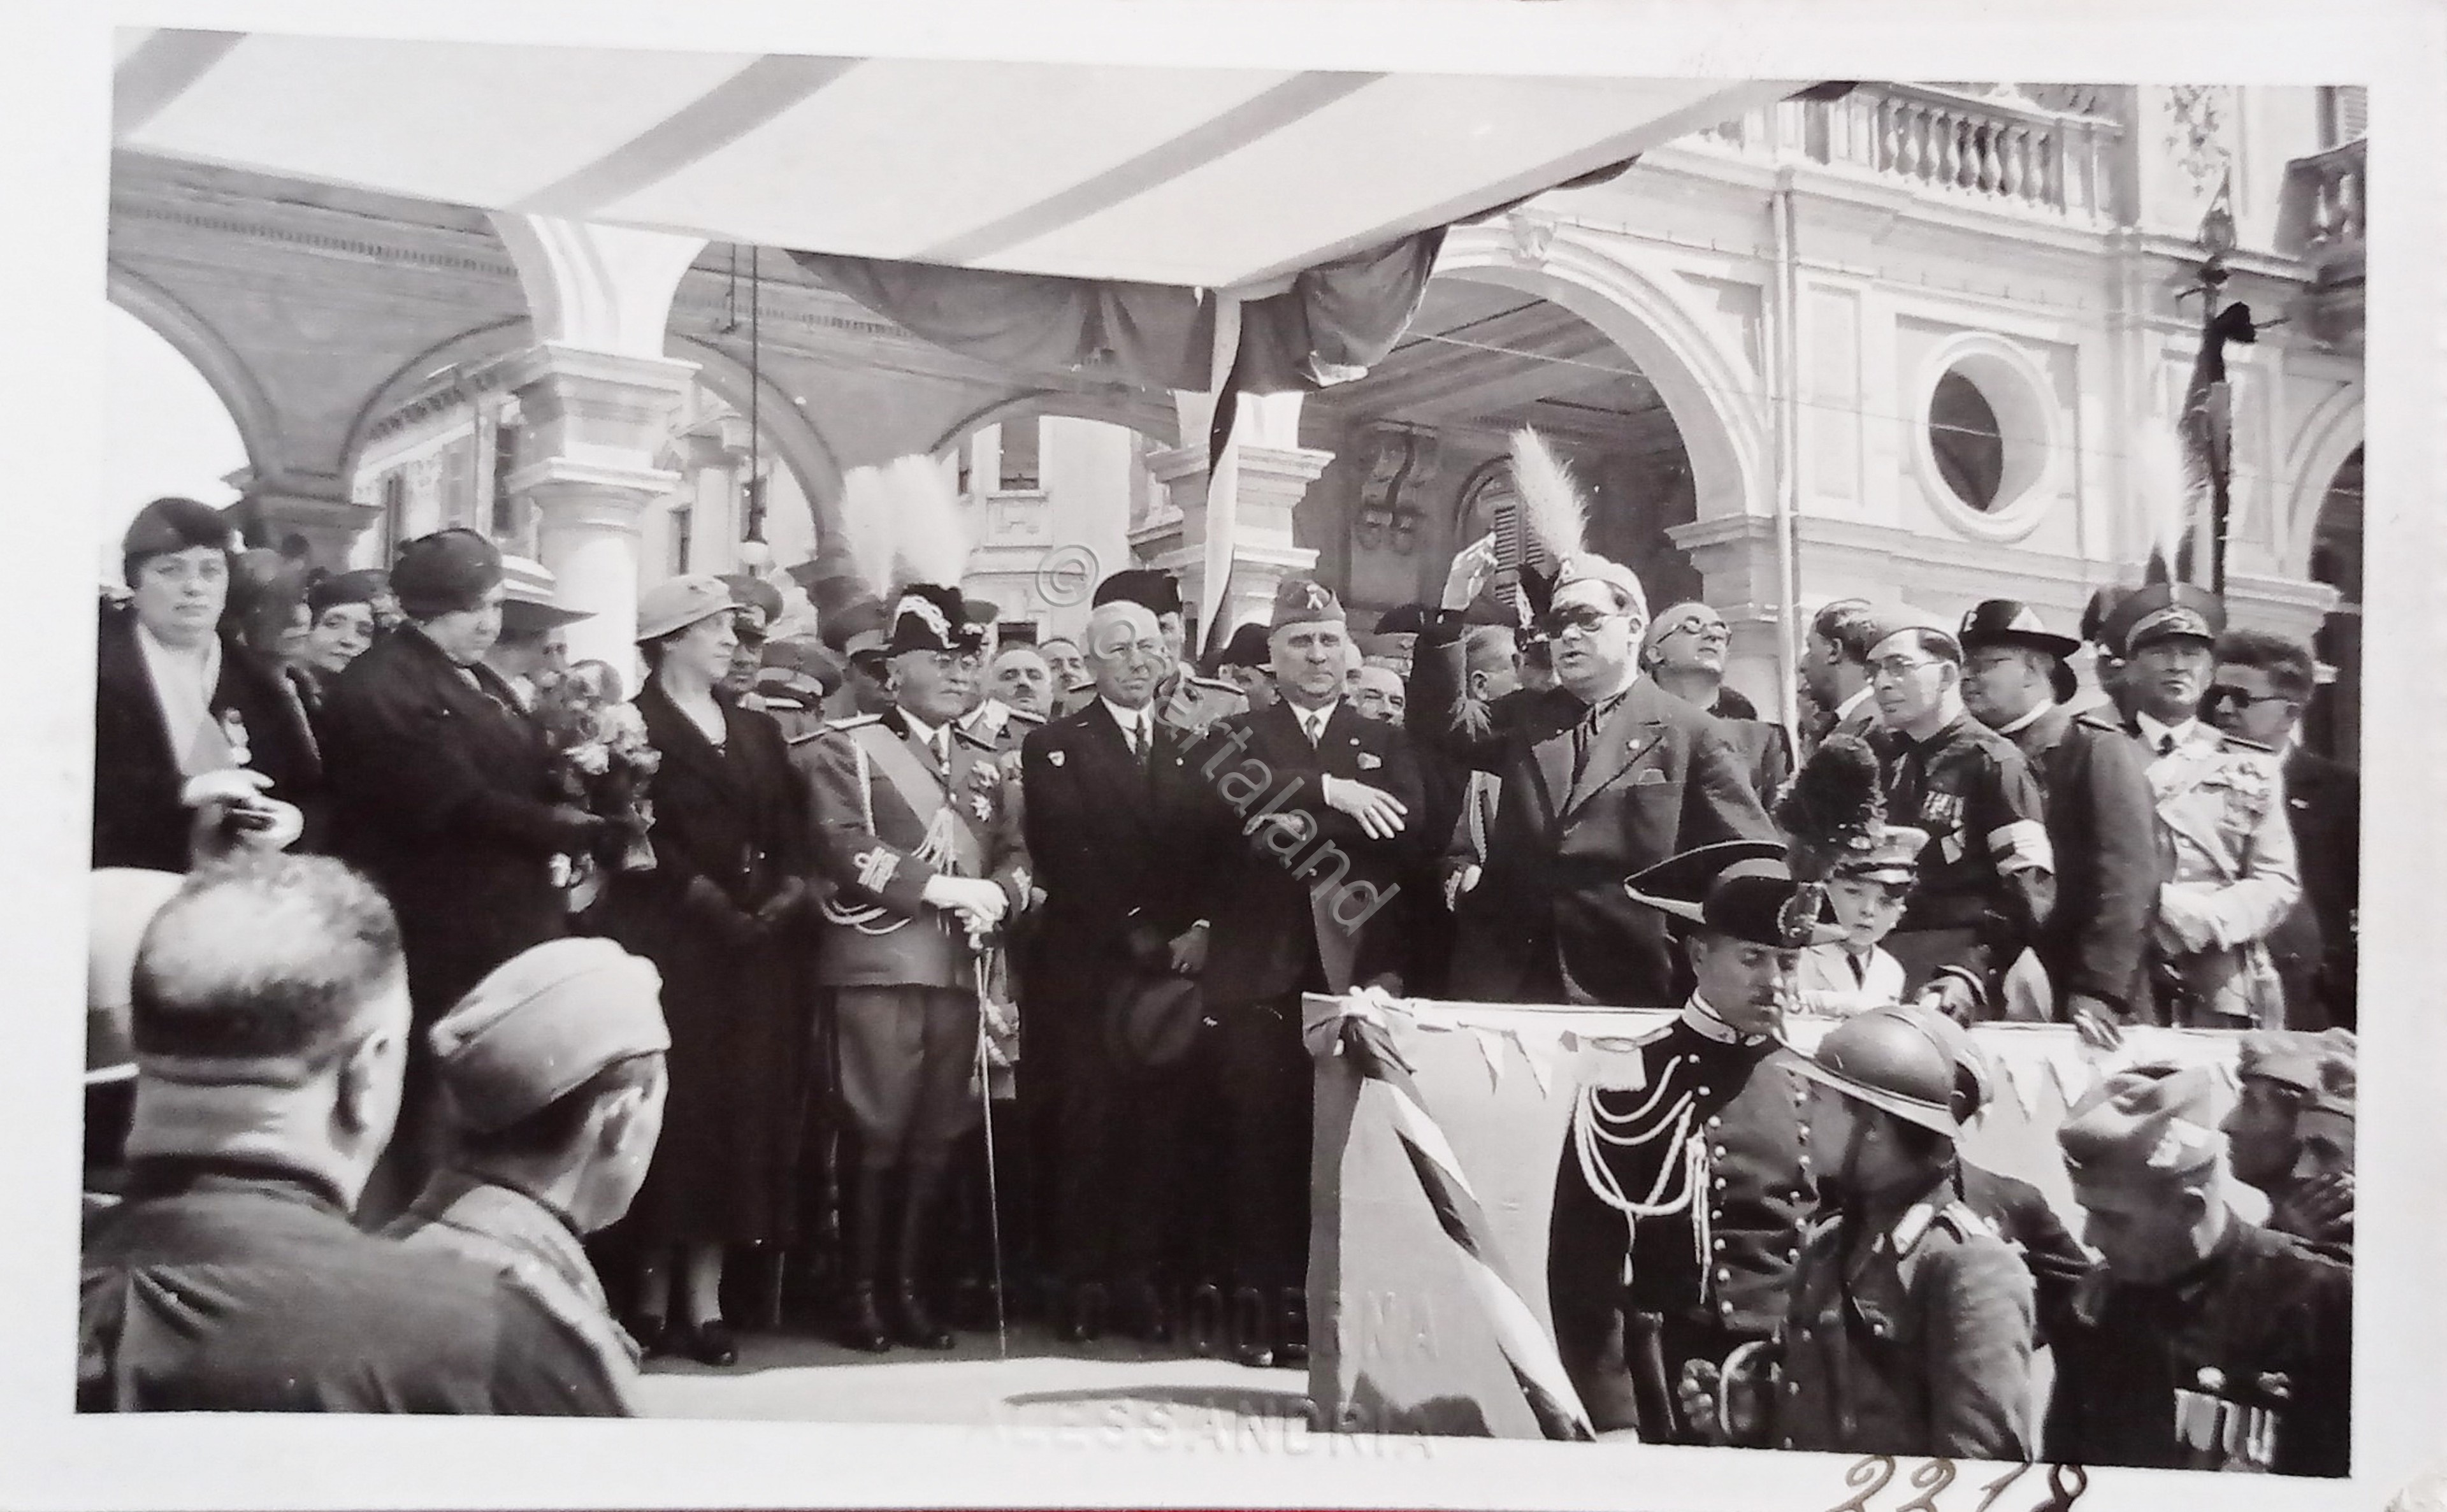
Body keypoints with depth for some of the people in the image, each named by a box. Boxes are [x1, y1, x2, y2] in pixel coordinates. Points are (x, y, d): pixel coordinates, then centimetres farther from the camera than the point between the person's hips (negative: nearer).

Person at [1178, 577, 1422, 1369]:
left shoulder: (1386, 746, 17)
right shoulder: (1232, 738, 13)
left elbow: (1407, 835, -2)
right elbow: (1216, 813, -9)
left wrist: (1284, 815, -7)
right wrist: (1325, 794, -15)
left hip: (1355, 972, 1)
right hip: (1257, 976, -1)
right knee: (1259, 1144, -3)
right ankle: (1257, 1308, 3)